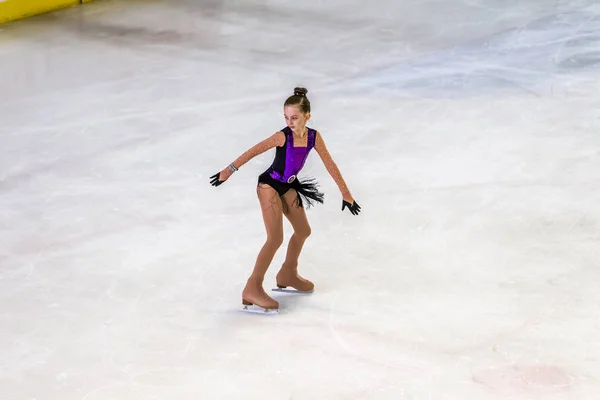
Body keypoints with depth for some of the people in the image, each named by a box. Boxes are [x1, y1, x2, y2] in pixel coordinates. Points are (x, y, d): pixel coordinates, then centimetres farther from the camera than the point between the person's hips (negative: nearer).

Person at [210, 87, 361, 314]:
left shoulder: (314, 137, -10)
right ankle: (252, 289, -14)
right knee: (275, 239, -16)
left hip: (288, 187, 7)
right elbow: (255, 151, -24)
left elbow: (330, 165, -3)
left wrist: (345, 193, 0)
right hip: (269, 185, -7)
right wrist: (230, 169, -27)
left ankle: (288, 275, 40)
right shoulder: (283, 136, -24)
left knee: (303, 231, 19)